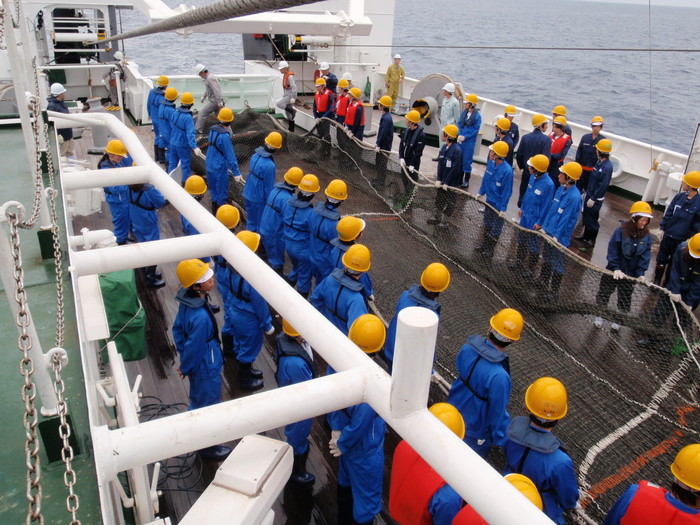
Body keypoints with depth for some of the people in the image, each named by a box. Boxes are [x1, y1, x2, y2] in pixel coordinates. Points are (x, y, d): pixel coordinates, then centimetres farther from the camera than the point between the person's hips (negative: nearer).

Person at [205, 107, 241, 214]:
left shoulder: (213, 129, 0)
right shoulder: (224, 136, -25)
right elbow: (230, 156, -23)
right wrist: (236, 173, -18)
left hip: (210, 167, 8)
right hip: (220, 169, -8)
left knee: (214, 192, 22)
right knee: (222, 196, 6)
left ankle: (215, 213, 36)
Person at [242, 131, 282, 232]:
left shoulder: (255, 156, -3)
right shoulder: (270, 166, -26)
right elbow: (269, 187, -19)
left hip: (247, 195, 8)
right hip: (258, 199, -8)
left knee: (250, 221, 23)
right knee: (261, 224, 10)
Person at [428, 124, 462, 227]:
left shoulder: (457, 150, -22)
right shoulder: (444, 147, 0)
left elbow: (455, 168, -21)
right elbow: (440, 163, 0)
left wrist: (447, 182, -18)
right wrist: (438, 179, -7)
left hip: (452, 183, -8)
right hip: (442, 181, 8)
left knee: (449, 202, 9)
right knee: (439, 199, 21)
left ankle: (444, 221, 24)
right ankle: (437, 217, 39)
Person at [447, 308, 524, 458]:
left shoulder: (467, 348, -21)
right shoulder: (499, 376, -39)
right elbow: (498, 413, -26)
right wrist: (502, 440, -8)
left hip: (454, 414, 6)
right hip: (475, 433, -6)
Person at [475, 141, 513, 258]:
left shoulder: (507, 171, -28)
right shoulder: (491, 163, -9)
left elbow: (507, 191, -22)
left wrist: (503, 208, -18)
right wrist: (481, 192, 14)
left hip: (498, 204, -7)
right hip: (489, 200, 7)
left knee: (496, 228, 11)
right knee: (487, 224, 23)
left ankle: (490, 249, 27)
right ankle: (485, 244, 41)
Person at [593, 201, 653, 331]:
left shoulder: (647, 237, -8)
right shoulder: (621, 231, -17)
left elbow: (645, 256, -9)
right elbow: (612, 250, -17)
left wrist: (640, 273, -18)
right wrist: (616, 268, -22)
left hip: (630, 274, 3)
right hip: (613, 271, -2)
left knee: (625, 299, 16)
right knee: (603, 294, 14)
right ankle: (599, 316, 33)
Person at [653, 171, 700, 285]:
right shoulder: (680, 197, -5)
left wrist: (689, 238, -10)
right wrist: (663, 227, 4)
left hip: (681, 240, -4)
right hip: (668, 234, 4)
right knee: (661, 259, 15)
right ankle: (656, 281, 32)